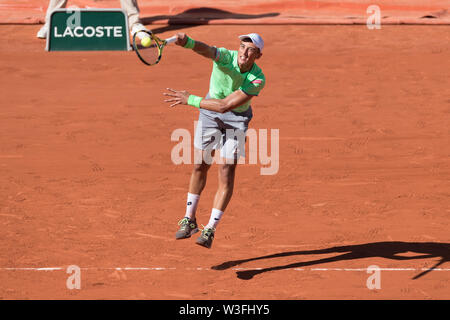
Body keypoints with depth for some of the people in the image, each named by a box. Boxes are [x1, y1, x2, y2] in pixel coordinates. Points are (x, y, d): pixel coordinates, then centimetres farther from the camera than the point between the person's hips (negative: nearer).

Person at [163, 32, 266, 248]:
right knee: (200, 166, 8)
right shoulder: (225, 57, -24)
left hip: (237, 119, -2)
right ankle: (189, 220, 24)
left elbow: (225, 105, -30)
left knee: (226, 173, -8)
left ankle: (210, 230, -1)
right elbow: (206, 50, -48)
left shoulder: (258, 80, -27)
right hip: (210, 112, 2)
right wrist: (186, 42, -71)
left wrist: (190, 99, -29)